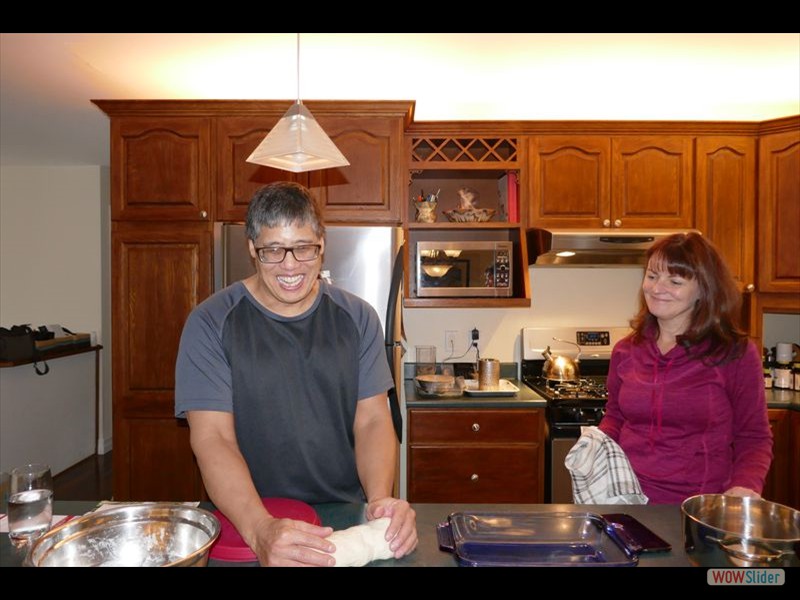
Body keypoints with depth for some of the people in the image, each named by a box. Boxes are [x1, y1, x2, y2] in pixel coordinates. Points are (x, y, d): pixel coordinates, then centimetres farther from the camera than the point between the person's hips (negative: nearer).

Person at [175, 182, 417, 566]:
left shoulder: (357, 318, 2)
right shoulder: (211, 323, -5)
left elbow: (372, 419, -1)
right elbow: (212, 437, -12)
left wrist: (380, 500, -19)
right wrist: (261, 530, -27)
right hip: (245, 521, -1)